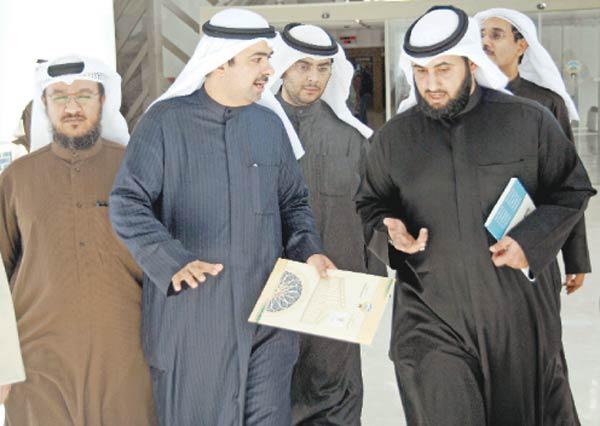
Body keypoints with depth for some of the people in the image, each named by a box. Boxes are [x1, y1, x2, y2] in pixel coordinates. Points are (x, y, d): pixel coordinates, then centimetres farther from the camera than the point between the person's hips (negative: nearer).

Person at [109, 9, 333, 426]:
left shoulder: (270, 125, 11)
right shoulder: (166, 121, -4)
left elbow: (294, 202, 18)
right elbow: (128, 203, -9)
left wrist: (309, 250, -2)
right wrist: (173, 261, -25)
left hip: (266, 314, 4)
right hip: (190, 314, -3)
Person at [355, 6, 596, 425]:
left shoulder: (531, 121, -3)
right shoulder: (393, 137, 4)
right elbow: (371, 203, 16)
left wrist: (532, 238, -12)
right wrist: (388, 230, -7)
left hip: (521, 316, 0)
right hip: (430, 316, 1)